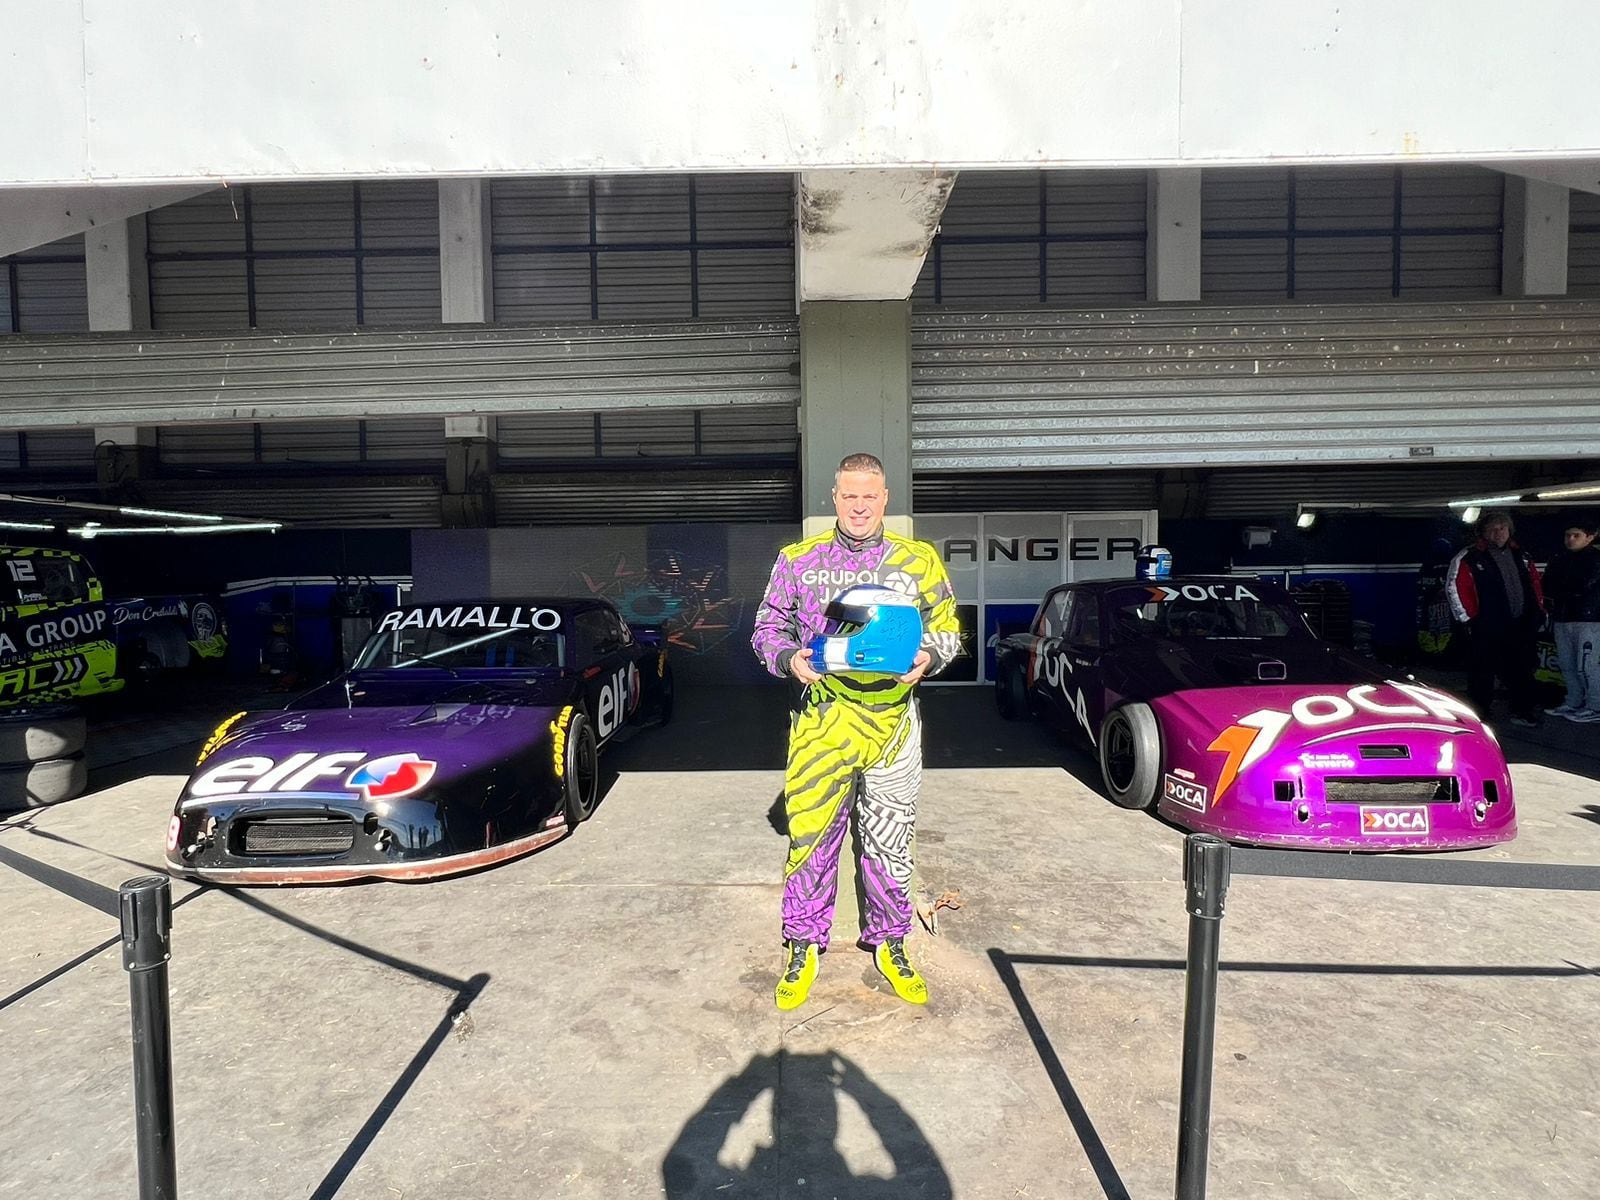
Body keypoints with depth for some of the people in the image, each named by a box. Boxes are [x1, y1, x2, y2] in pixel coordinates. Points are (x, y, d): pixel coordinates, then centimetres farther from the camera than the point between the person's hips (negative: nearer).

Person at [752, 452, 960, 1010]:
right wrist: (790, 658, -11)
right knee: (811, 835, 4)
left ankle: (889, 944, 33)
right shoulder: (798, 560, 5)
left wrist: (927, 658, -11)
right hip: (823, 718, -1)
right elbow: (768, 628, 10)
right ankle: (803, 947, 24)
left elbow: (947, 629, 11)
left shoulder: (919, 560, 6)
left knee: (890, 842, 12)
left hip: (894, 720, 1)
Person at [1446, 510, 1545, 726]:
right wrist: (1470, 619, -11)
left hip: (1520, 627, 6)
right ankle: (1478, 715, 9)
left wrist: (1538, 611, 11)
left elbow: (1535, 584, 20)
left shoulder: (1522, 556, 13)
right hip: (1487, 629, -6)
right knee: (1482, 673, 0)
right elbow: (1456, 590, -11)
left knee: (1522, 670, 15)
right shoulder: (1468, 559, -9)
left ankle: (1523, 711, 28)